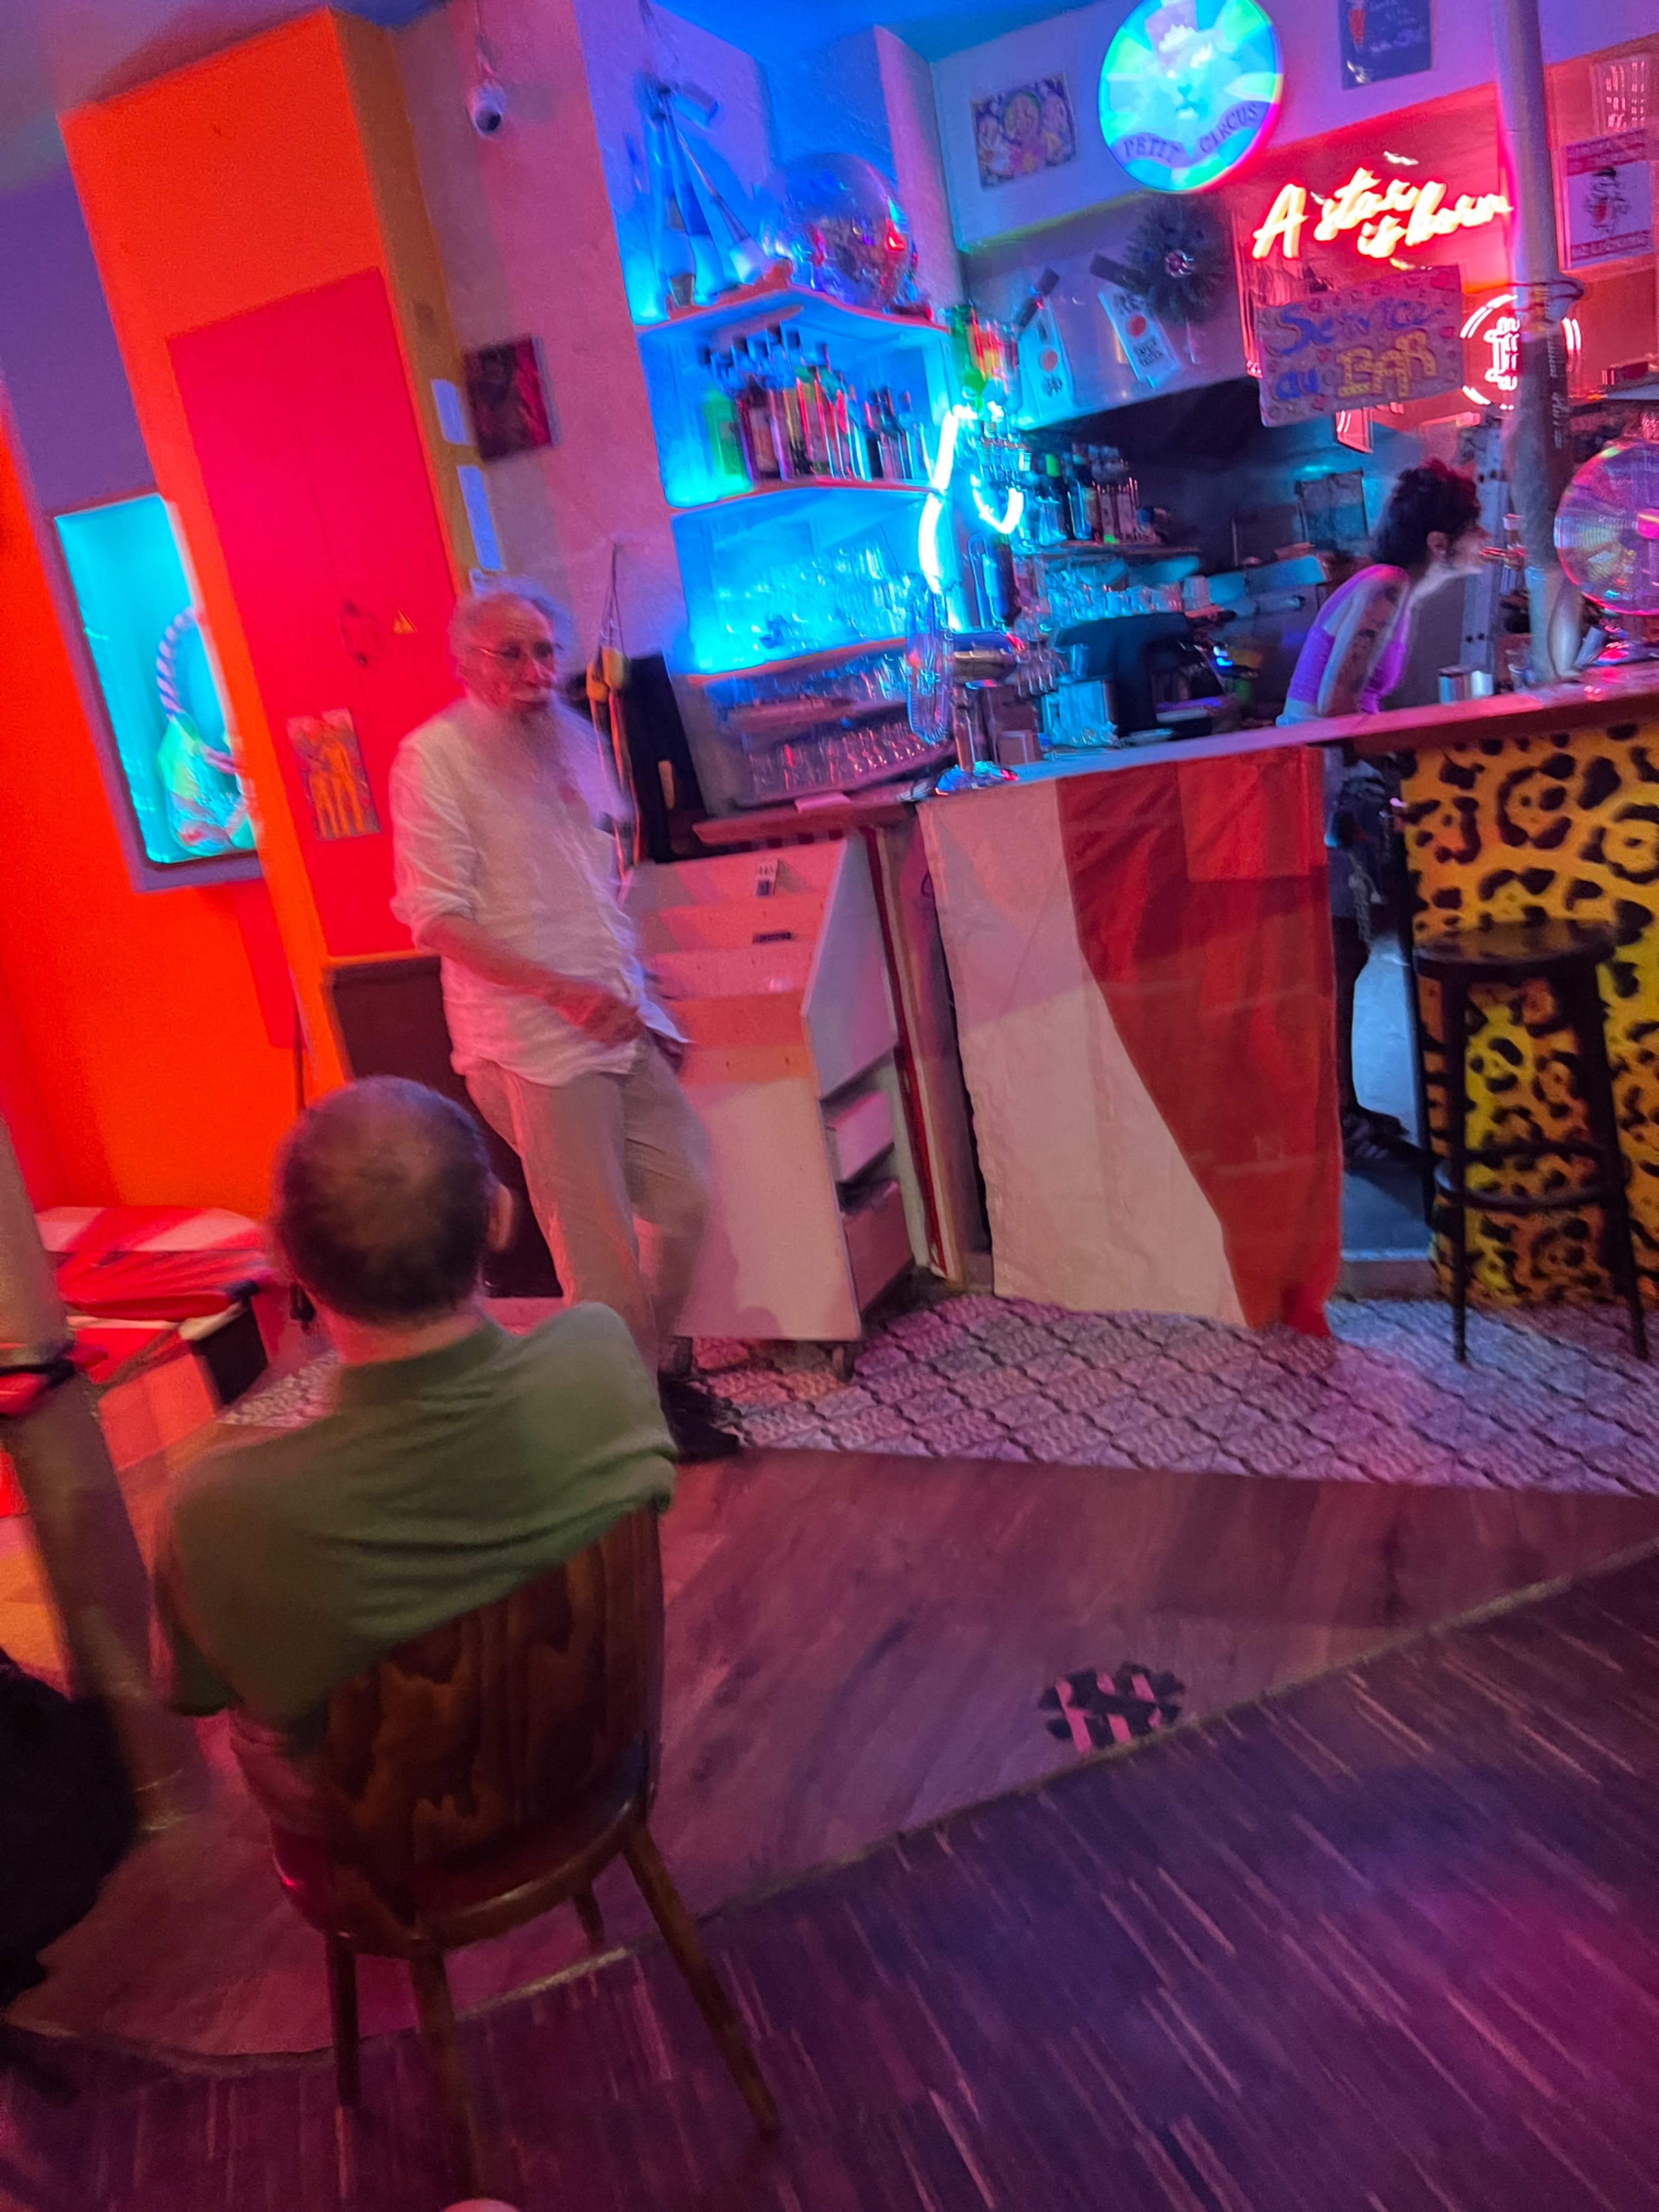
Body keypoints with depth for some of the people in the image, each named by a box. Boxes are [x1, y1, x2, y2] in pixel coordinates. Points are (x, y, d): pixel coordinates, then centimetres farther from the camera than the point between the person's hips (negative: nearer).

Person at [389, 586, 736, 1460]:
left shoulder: (570, 735, 13)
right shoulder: (435, 755, -9)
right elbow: (437, 918, -14)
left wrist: (629, 981, 14)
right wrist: (562, 991, -21)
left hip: (618, 1017, 7)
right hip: (534, 1040, -7)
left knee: (683, 1196, 10)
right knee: (598, 1242, -1)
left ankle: (647, 1368, 30)